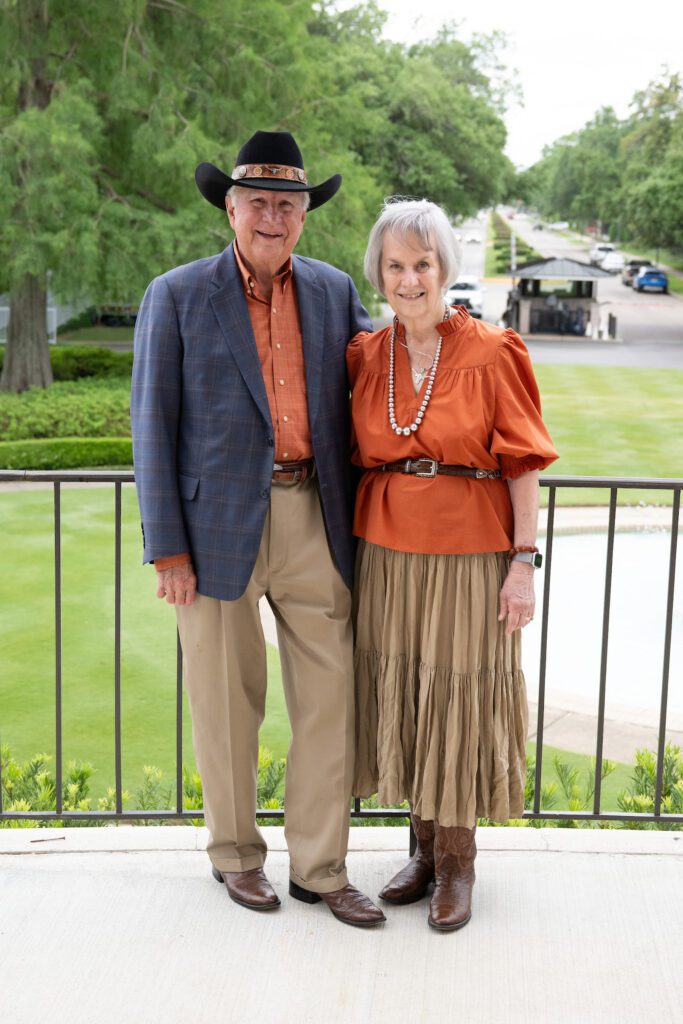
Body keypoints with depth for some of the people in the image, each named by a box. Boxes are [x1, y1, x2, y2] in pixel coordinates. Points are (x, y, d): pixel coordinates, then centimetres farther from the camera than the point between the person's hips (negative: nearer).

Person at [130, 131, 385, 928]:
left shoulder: (333, 290, 8)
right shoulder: (176, 296, -2)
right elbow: (153, 426, -4)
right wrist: (167, 549, -8)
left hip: (314, 523, 3)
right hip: (218, 525, -3)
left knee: (329, 698, 4)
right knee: (227, 702, 8)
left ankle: (319, 867, 19)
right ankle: (235, 852, 29)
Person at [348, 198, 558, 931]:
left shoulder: (491, 353, -6)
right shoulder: (365, 357, 5)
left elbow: (522, 463, -7)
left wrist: (524, 562, -11)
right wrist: (348, 552, 5)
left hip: (469, 552, -4)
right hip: (387, 552, 4)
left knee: (460, 698, 4)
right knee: (398, 697, 10)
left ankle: (458, 863, 19)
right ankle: (425, 848, 27)